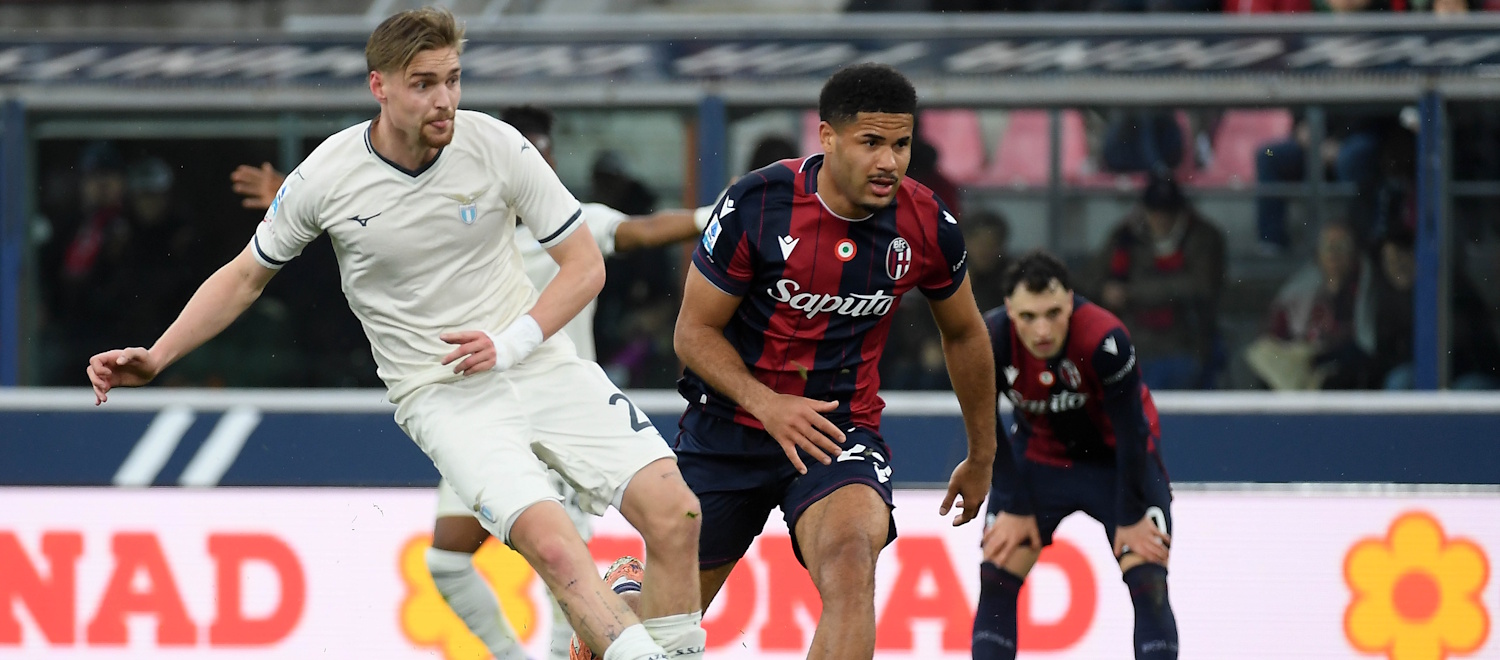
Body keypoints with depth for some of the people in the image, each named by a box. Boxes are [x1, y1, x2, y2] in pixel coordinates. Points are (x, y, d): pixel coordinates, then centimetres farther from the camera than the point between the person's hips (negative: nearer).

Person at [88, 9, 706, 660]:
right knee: (551, 545, -27)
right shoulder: (326, 177, -8)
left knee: (673, 511, -13)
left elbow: (585, 264, 0)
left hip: (540, 363, 2)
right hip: (441, 393, -2)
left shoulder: (497, 147, -8)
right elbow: (245, 276, 8)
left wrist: (511, 343, -13)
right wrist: (154, 358, 2)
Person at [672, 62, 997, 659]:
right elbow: (695, 330, -9)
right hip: (727, 426, 0)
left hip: (842, 426, 0)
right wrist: (767, 403, -26)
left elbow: (963, 334, 11)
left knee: (850, 559, -32)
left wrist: (981, 457, 20)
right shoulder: (757, 204, -18)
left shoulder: (927, 226, -9)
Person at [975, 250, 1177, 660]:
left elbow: (1131, 431, -25)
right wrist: (1015, 509, -8)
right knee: (997, 573, -5)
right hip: (1040, 453, 3)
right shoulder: (988, 341, -25)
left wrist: (1132, 519, -19)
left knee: (1147, 580, -16)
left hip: (1116, 456, -3)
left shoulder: (1105, 340, -35)